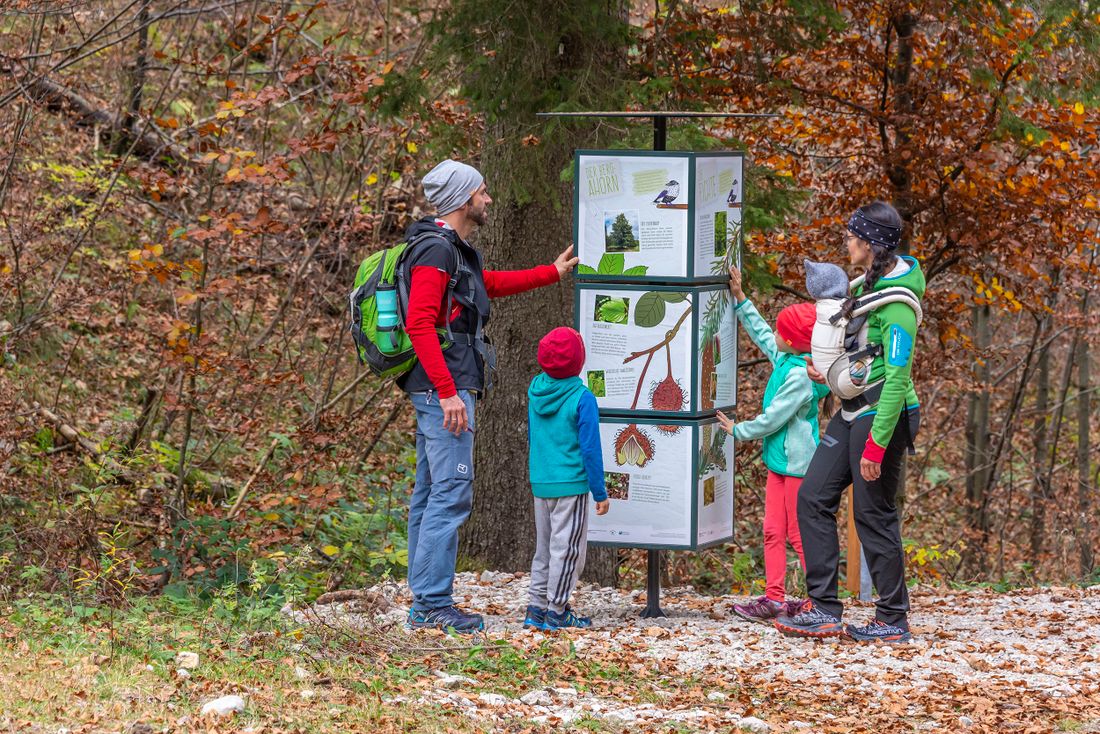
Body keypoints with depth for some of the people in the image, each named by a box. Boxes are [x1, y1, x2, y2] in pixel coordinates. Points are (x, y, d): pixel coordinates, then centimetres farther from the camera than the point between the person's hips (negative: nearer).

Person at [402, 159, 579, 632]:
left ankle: (424, 603, 14)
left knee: (430, 494, 11)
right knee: (451, 491, -12)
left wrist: (554, 273, 42)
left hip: (441, 391, 11)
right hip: (443, 388, -11)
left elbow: (492, 284, 38)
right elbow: (419, 323, -23)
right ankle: (435, 605, -12)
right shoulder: (435, 251, -14)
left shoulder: (456, 251, 19)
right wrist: (448, 392, -25)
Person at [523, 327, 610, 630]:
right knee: (566, 548, 2)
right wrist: (600, 493, -6)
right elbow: (590, 450, -14)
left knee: (544, 548, 15)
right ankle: (557, 612, 6)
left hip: (539, 484, 6)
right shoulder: (582, 399, -15)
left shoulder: (535, 389, 3)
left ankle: (536, 608, 18)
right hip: (571, 485, -6)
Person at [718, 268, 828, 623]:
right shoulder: (785, 359, 5)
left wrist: (738, 431, -5)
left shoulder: (799, 376, -22)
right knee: (773, 531, 9)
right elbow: (762, 335, 24)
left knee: (800, 535, -2)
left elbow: (772, 419, -20)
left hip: (797, 463, -9)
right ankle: (774, 599, 12)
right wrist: (739, 299, 25)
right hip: (779, 460, 9)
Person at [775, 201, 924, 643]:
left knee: (874, 515, -3)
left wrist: (876, 446, -25)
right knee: (814, 496, 7)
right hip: (852, 410, 10)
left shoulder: (898, 301, -19)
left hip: (883, 415, -10)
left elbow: (897, 377, -23)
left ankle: (894, 621, 9)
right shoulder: (870, 283, 11)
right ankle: (823, 610, 9)